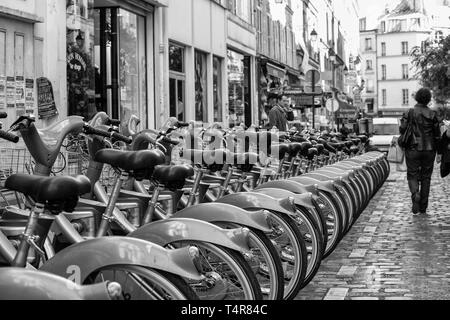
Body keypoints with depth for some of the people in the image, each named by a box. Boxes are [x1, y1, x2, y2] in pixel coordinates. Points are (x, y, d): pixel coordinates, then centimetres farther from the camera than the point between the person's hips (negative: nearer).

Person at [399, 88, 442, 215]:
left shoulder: (409, 113, -6)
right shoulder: (432, 114, -4)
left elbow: (402, 130, -9)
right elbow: (437, 134, -1)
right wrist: (438, 151, 8)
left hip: (413, 150, -1)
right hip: (429, 150, 1)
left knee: (413, 176, 9)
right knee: (426, 177, 11)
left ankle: (415, 194, -21)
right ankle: (423, 208, 13)